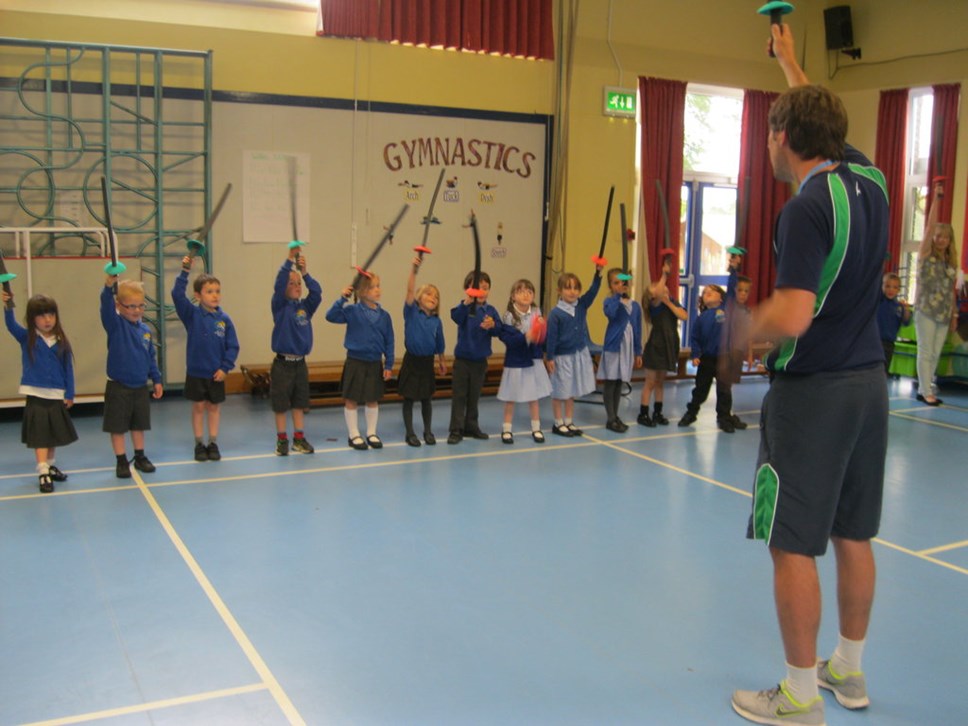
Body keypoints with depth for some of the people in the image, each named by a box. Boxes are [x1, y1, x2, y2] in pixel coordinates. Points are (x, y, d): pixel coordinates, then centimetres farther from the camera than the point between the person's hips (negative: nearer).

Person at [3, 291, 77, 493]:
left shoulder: (61, 342, 0)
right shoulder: (26, 338, -3)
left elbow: (68, 369, 3)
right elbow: (11, 325, -21)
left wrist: (69, 394, 1)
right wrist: (8, 306, -38)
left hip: (57, 396, 3)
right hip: (35, 396, -3)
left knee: (55, 436, 15)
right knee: (39, 437, -5)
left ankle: (49, 466, 32)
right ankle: (43, 473, -4)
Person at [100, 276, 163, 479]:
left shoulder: (145, 330, 3)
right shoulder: (115, 325, -12)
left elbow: (151, 357, 12)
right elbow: (106, 306, -32)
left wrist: (156, 380, 11)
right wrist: (109, 285, -50)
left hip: (140, 387, 4)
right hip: (118, 388, -4)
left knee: (139, 425, 16)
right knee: (118, 427, 4)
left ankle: (140, 457, 30)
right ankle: (121, 462, 16)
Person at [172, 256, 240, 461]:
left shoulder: (224, 319, -4)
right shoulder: (192, 314, -7)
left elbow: (232, 346, -1)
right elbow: (177, 294, -21)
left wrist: (225, 367, -8)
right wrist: (185, 271, -28)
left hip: (216, 373, 1)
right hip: (195, 371, -1)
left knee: (214, 407, 12)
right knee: (198, 407, 9)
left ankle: (213, 443, 22)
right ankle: (199, 444, 19)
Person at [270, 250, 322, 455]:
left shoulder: (306, 307, 5)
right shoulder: (280, 306, -5)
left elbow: (317, 292, -10)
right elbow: (278, 285, -20)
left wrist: (304, 272, -20)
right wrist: (289, 259, -27)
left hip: (300, 363, 4)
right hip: (282, 364, -4)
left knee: (299, 403, 11)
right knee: (281, 404, 4)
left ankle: (299, 439, 19)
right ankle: (282, 440, 15)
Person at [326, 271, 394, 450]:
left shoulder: (384, 315, 0)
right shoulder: (352, 311, -8)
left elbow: (389, 342, 4)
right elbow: (331, 316, -19)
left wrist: (388, 365, 2)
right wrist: (342, 298, -26)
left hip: (375, 363, 3)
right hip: (355, 362, -3)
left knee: (373, 400, 12)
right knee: (351, 399, 5)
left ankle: (371, 433, 26)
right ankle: (353, 435, 18)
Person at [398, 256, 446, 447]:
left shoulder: (436, 321, 2)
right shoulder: (412, 312, -7)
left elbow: (439, 344, 13)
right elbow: (410, 290, -22)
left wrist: (441, 362, 19)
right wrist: (414, 270, -34)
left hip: (428, 362, 3)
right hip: (411, 360, -3)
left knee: (426, 399, 12)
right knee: (409, 398, 4)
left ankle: (428, 432, 23)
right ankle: (410, 433, 13)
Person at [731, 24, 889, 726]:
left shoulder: (808, 207, -19)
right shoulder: (869, 181, 5)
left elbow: (792, 318, -27)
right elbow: (823, 118, 26)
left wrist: (747, 325, -6)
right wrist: (790, 61, 37)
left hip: (812, 390, -8)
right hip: (868, 382, 8)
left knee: (795, 545, 2)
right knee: (854, 537, 17)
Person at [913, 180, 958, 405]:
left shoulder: (951, 262, 12)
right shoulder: (926, 254, 0)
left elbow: (951, 290, 14)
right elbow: (930, 227, -10)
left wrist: (954, 313, 11)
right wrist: (936, 199, -12)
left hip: (943, 313, 5)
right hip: (925, 310, -5)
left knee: (935, 354, 4)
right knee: (926, 352, -4)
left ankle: (925, 389, 10)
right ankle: (926, 392, -2)